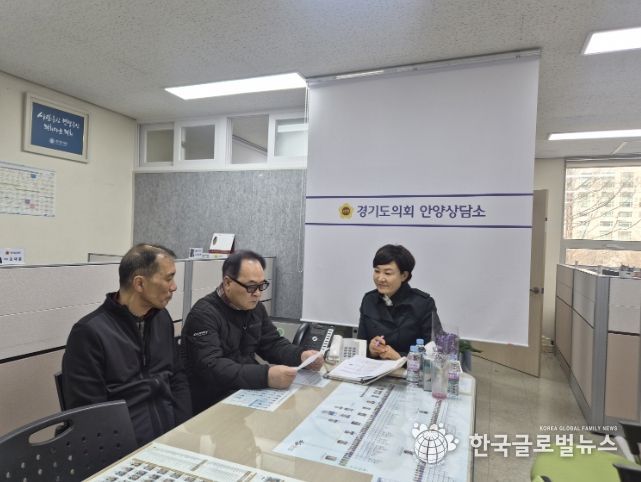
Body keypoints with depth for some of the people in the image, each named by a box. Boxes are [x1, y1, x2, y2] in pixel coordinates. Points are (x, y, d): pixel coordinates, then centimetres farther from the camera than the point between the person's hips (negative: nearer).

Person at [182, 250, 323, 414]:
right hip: (214, 404, -7)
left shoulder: (255, 307, 5)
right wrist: (266, 376, -39)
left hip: (250, 391, 8)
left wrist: (301, 356, -12)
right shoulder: (203, 315, -18)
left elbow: (273, 344, 9)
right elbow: (210, 368, -28)